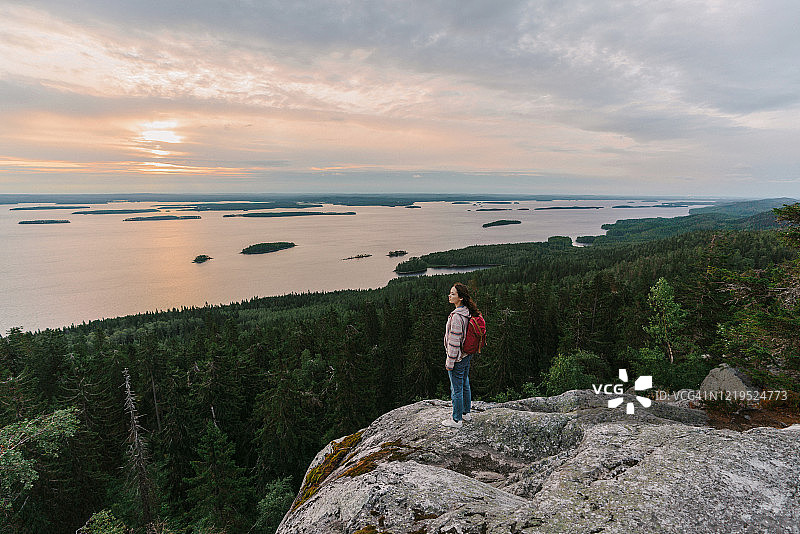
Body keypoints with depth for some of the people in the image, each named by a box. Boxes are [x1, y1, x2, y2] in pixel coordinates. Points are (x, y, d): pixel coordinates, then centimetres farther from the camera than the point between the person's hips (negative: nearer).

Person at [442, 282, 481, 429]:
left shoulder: (456, 316, -26)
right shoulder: (468, 312, 2)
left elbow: (454, 342, -25)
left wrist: (450, 362, -17)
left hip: (457, 358, -9)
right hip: (467, 355, 9)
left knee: (456, 389, 5)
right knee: (465, 385, 21)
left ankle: (456, 419, 19)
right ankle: (466, 413, 37)